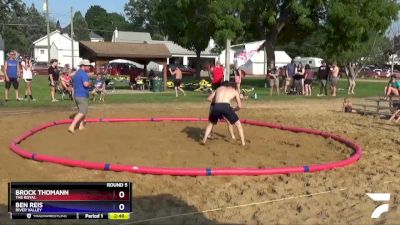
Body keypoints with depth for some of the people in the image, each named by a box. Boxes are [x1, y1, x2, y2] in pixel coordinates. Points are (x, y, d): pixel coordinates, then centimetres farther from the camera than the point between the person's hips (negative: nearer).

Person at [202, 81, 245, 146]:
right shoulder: (235, 91, 28)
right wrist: (233, 110, 44)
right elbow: (239, 106, 26)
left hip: (216, 107, 2)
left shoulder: (219, 88, 33)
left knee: (211, 123, 30)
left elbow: (209, 98, 30)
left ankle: (204, 140, 22)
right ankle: (243, 143, 16)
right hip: (226, 107, -2)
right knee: (238, 124, 19)